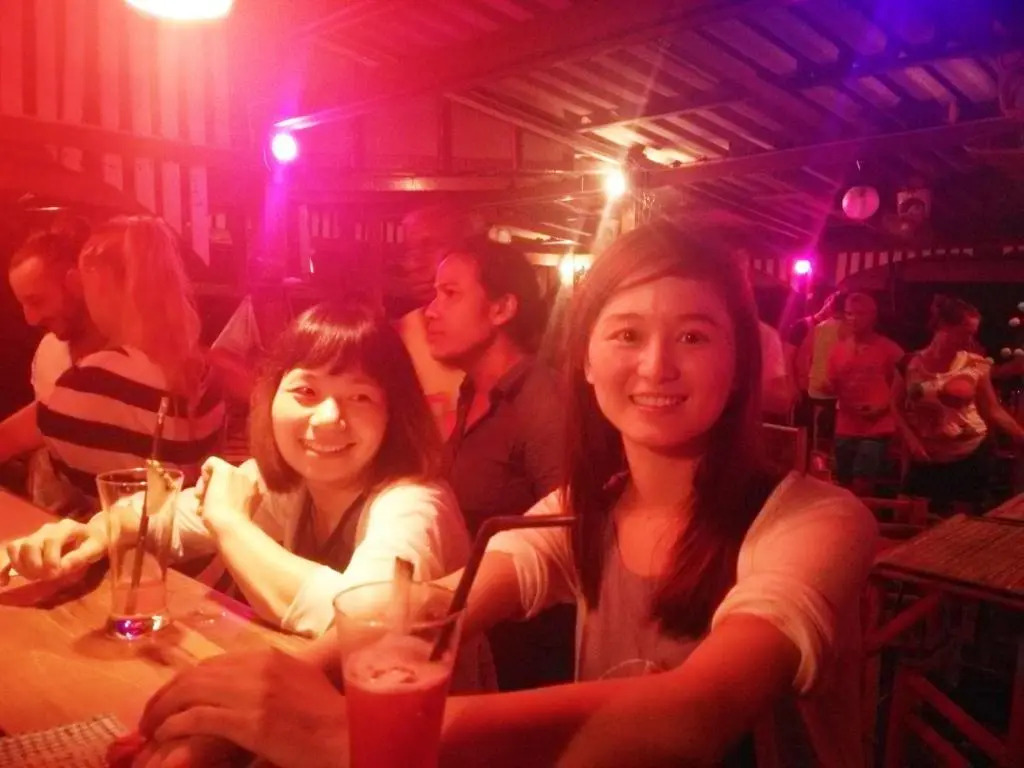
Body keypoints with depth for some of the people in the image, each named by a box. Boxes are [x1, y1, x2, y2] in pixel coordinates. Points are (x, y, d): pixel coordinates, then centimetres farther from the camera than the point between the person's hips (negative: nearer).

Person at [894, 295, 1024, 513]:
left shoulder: (976, 365, -3)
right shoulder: (911, 364, -5)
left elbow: (993, 411, 2)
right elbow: (896, 407, 1)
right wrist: (910, 439, -12)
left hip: (970, 456, 0)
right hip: (926, 460, 0)